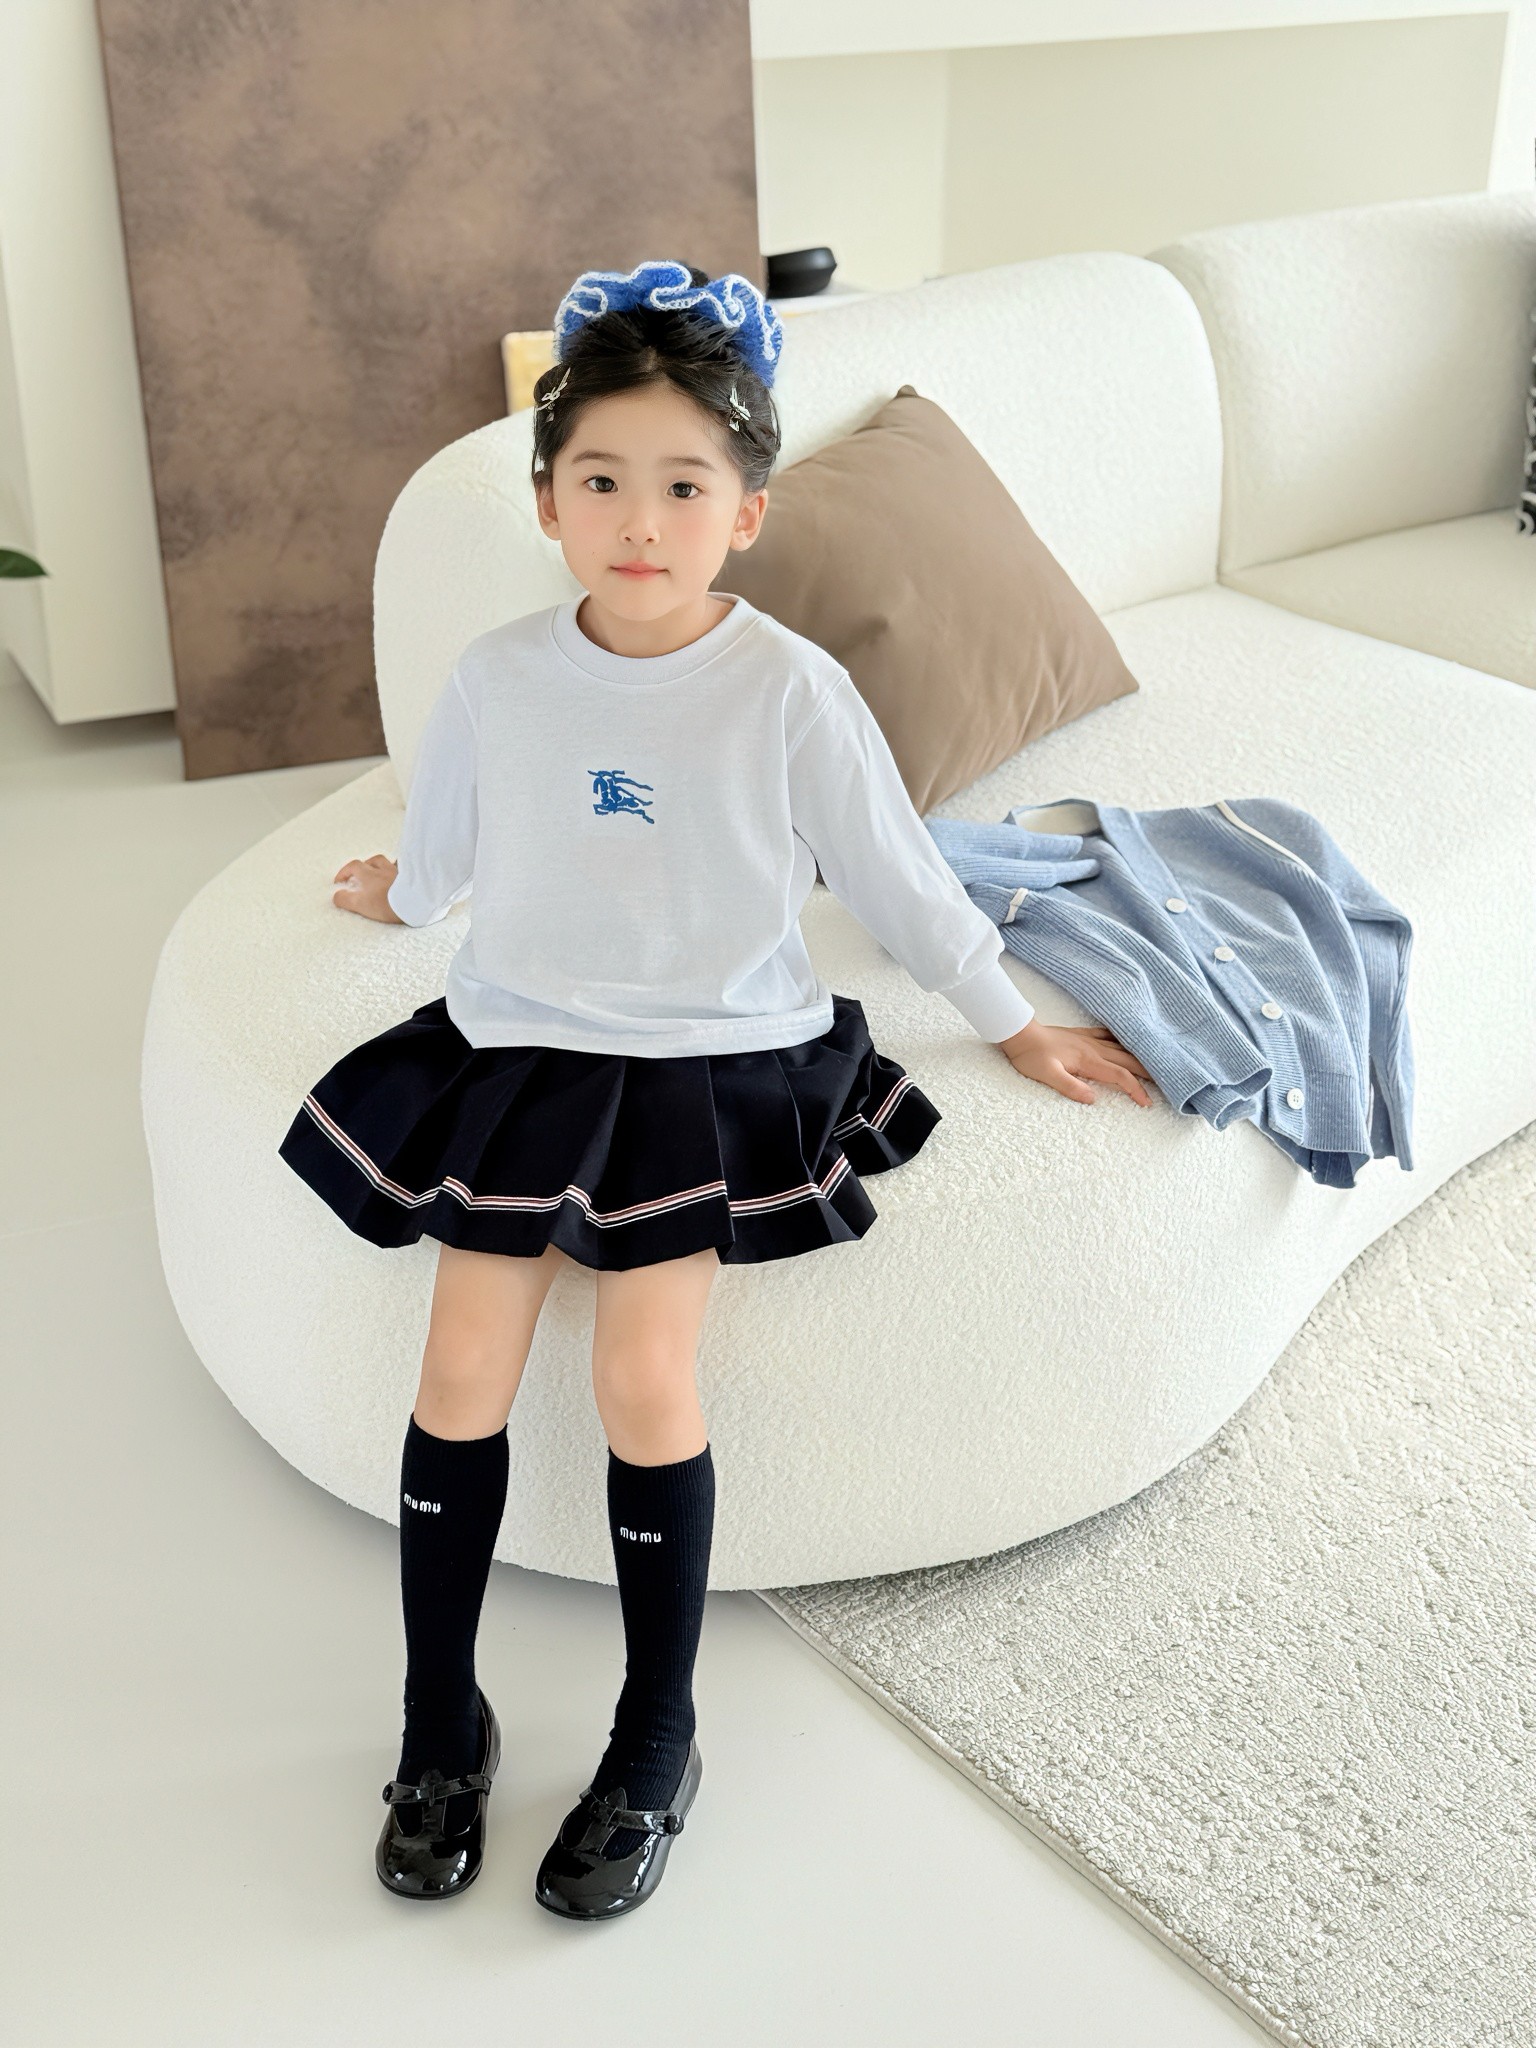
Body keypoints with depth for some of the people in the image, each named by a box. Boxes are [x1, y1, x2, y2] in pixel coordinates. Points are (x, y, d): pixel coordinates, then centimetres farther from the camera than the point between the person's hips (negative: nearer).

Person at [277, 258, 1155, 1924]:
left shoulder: (788, 690, -10)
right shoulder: (498, 678, -2)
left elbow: (894, 870, 1)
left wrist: (1013, 1023, 9)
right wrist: (402, 894, 37)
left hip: (715, 1057, -3)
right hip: (518, 1044, 3)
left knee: (645, 1380, -15)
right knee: (463, 1373, -7)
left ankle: (657, 1743, 7)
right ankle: (440, 1721, 14)